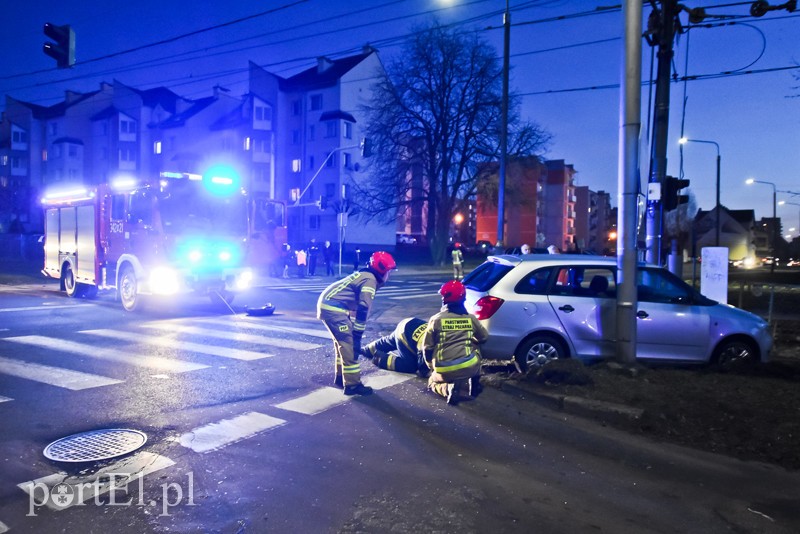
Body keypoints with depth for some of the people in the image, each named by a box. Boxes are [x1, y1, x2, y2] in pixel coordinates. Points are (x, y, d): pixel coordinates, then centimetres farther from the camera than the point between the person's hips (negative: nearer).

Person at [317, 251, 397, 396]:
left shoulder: (364, 276, 18)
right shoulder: (370, 281, -12)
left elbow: (357, 305, 23)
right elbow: (363, 310, -16)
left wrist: (354, 330, 25)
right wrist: (357, 335, -14)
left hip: (326, 304, 10)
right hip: (333, 308, -10)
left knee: (343, 341, 20)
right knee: (350, 344, -6)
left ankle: (340, 377, 30)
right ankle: (352, 385, -2)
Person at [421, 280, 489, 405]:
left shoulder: (436, 319, 1)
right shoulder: (471, 318, 5)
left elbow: (427, 348, 5)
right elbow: (484, 338, 22)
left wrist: (431, 366, 23)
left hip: (444, 370, -2)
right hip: (469, 367, 2)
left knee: (432, 382, 31)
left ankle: (449, 388, -4)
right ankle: (474, 383, 15)